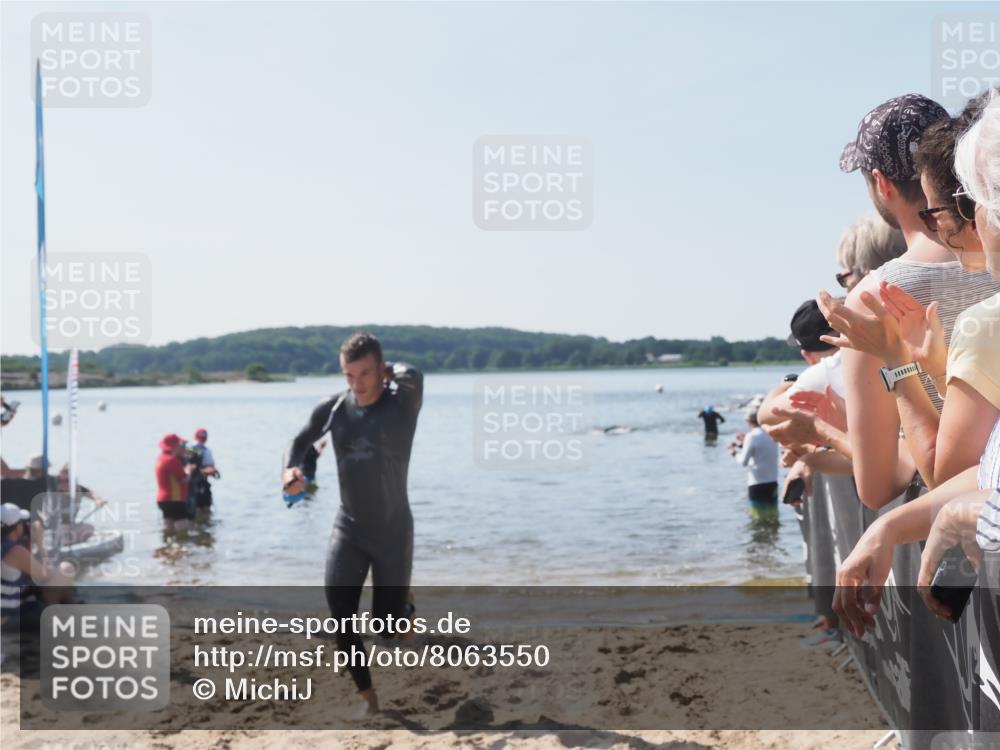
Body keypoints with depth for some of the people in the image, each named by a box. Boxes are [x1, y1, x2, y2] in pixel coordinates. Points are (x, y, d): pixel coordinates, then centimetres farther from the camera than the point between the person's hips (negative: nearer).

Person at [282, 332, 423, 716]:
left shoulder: (402, 405, -15)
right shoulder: (333, 408, -2)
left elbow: (413, 377, -38)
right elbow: (300, 441, 13)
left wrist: (391, 370, -16)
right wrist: (291, 469, -8)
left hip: (393, 532, -3)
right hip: (348, 529, 3)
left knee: (388, 625, 2)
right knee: (339, 613, -10)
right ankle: (368, 695, 6)